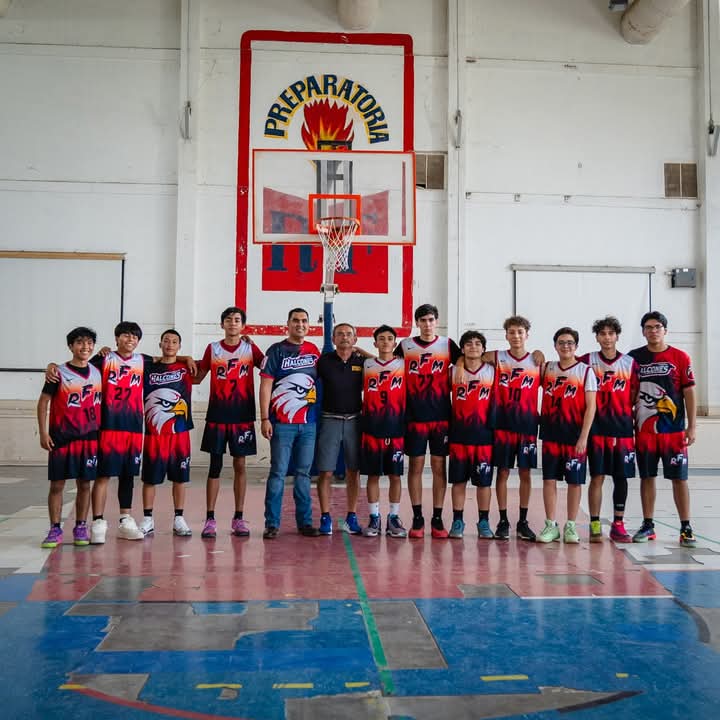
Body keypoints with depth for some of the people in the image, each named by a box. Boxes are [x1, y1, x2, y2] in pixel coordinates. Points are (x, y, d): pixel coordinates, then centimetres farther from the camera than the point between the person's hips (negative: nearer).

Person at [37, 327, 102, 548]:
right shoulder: (59, 373, -4)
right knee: (57, 484, 1)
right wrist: (43, 432, -9)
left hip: (90, 438, 3)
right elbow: (43, 402, -2)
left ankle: (81, 527, 16)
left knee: (85, 484, 6)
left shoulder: (97, 372, 7)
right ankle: (55, 529, 10)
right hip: (61, 437, -3)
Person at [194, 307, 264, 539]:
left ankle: (239, 518, 14)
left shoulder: (250, 348, 3)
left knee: (240, 465, 5)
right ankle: (210, 519, 8)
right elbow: (197, 378, 12)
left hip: (242, 415, 0)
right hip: (217, 415, 0)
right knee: (215, 466, 2)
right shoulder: (212, 349, 6)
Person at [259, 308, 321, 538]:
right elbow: (265, 385, -4)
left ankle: (305, 521, 17)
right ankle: (272, 523, 7)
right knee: (278, 473, -1)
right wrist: (265, 418, -11)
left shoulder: (314, 351, 10)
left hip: (308, 423, 4)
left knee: (303, 473, 10)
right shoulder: (276, 351, -1)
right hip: (282, 423, -3)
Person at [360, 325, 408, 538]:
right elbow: (358, 393, 16)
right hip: (371, 429, 0)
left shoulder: (404, 365, 4)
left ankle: (394, 518, 15)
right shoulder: (366, 365, 5)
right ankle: (374, 518, 14)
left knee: (395, 475, 5)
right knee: (372, 475, 4)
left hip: (396, 429, 0)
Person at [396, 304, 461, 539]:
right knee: (416, 465, 3)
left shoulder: (447, 345, 5)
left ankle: (437, 519, 13)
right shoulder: (405, 346, 4)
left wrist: (449, 386, -1)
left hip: (441, 415, 1)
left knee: (439, 466, 4)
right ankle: (417, 518, 12)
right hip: (414, 415, 0)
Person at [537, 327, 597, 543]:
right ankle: (550, 526, 12)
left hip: (575, 436, -2)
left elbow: (590, 406, -6)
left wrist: (584, 437, -12)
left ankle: (570, 526, 16)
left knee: (575, 481, 5)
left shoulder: (585, 371, -2)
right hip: (551, 434, 3)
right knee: (549, 479, 3)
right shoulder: (547, 368, 7)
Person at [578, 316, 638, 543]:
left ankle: (618, 525, 15)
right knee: (597, 476, -1)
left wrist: (629, 416, 2)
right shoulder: (587, 361, 1)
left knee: (621, 477, 5)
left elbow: (634, 395, 10)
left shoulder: (630, 363, 5)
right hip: (596, 428, -2)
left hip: (622, 428, 2)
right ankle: (595, 525, 7)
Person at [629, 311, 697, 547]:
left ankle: (686, 528, 9)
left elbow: (689, 393, 0)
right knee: (647, 477, 7)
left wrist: (691, 427, -5)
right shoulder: (634, 357, 5)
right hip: (644, 429, 2)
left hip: (674, 430, -2)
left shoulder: (680, 357, 0)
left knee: (679, 478, 1)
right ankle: (648, 525, 17)